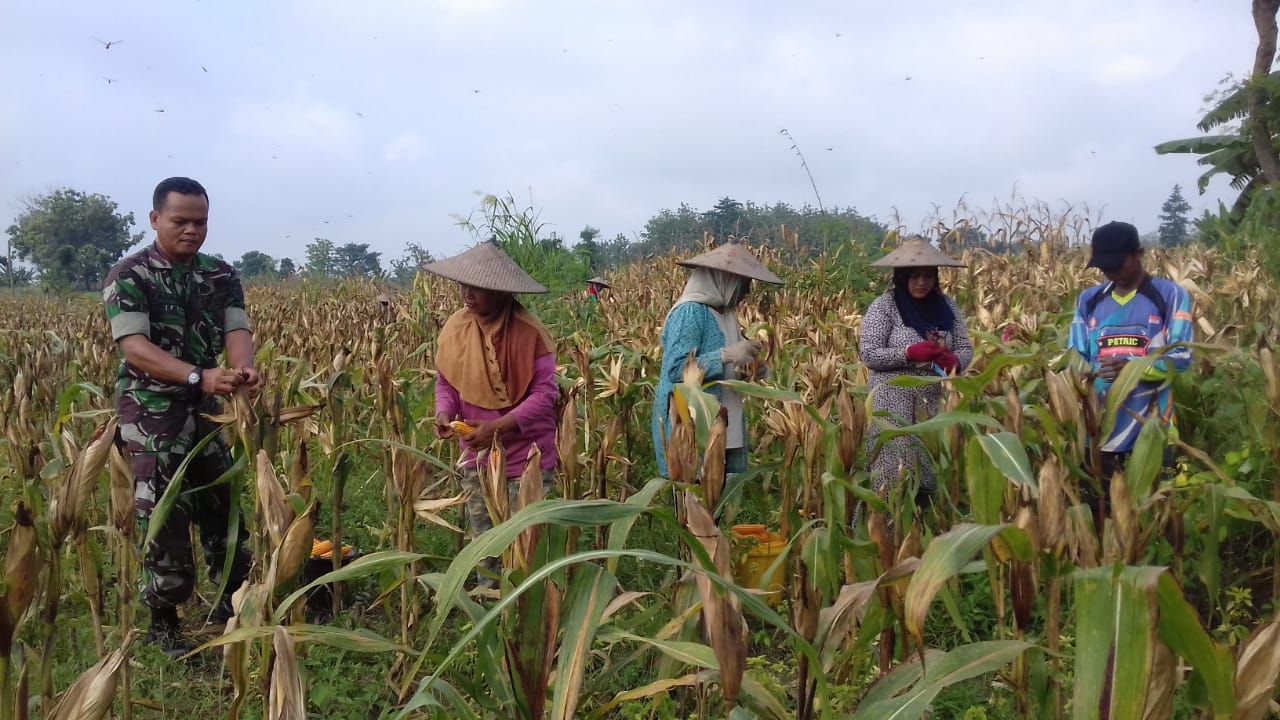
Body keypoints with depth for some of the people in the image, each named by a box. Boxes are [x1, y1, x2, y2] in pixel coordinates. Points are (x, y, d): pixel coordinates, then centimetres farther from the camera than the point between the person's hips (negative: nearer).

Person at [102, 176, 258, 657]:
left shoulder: (221, 275, 5)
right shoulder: (128, 276, -10)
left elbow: (236, 330, -7)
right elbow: (134, 346, -21)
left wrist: (242, 368, -32)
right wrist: (199, 376, -36)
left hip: (206, 409, 5)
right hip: (151, 412, -5)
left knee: (222, 505, 12)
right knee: (164, 514, -3)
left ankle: (232, 604, 27)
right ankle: (162, 622, 11)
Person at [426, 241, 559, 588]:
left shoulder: (530, 332, -17)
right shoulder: (455, 328, -3)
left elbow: (545, 393, -17)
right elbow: (446, 382, 7)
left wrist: (499, 426, -26)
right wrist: (444, 414, -14)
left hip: (527, 456, -5)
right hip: (477, 456, 5)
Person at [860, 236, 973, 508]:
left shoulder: (946, 306, 10)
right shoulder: (883, 306, -4)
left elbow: (965, 348, 11)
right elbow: (869, 354, -8)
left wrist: (954, 360, -12)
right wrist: (910, 353, -18)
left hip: (935, 402, 4)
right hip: (892, 403, -4)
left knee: (932, 469, 2)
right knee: (894, 472, -8)